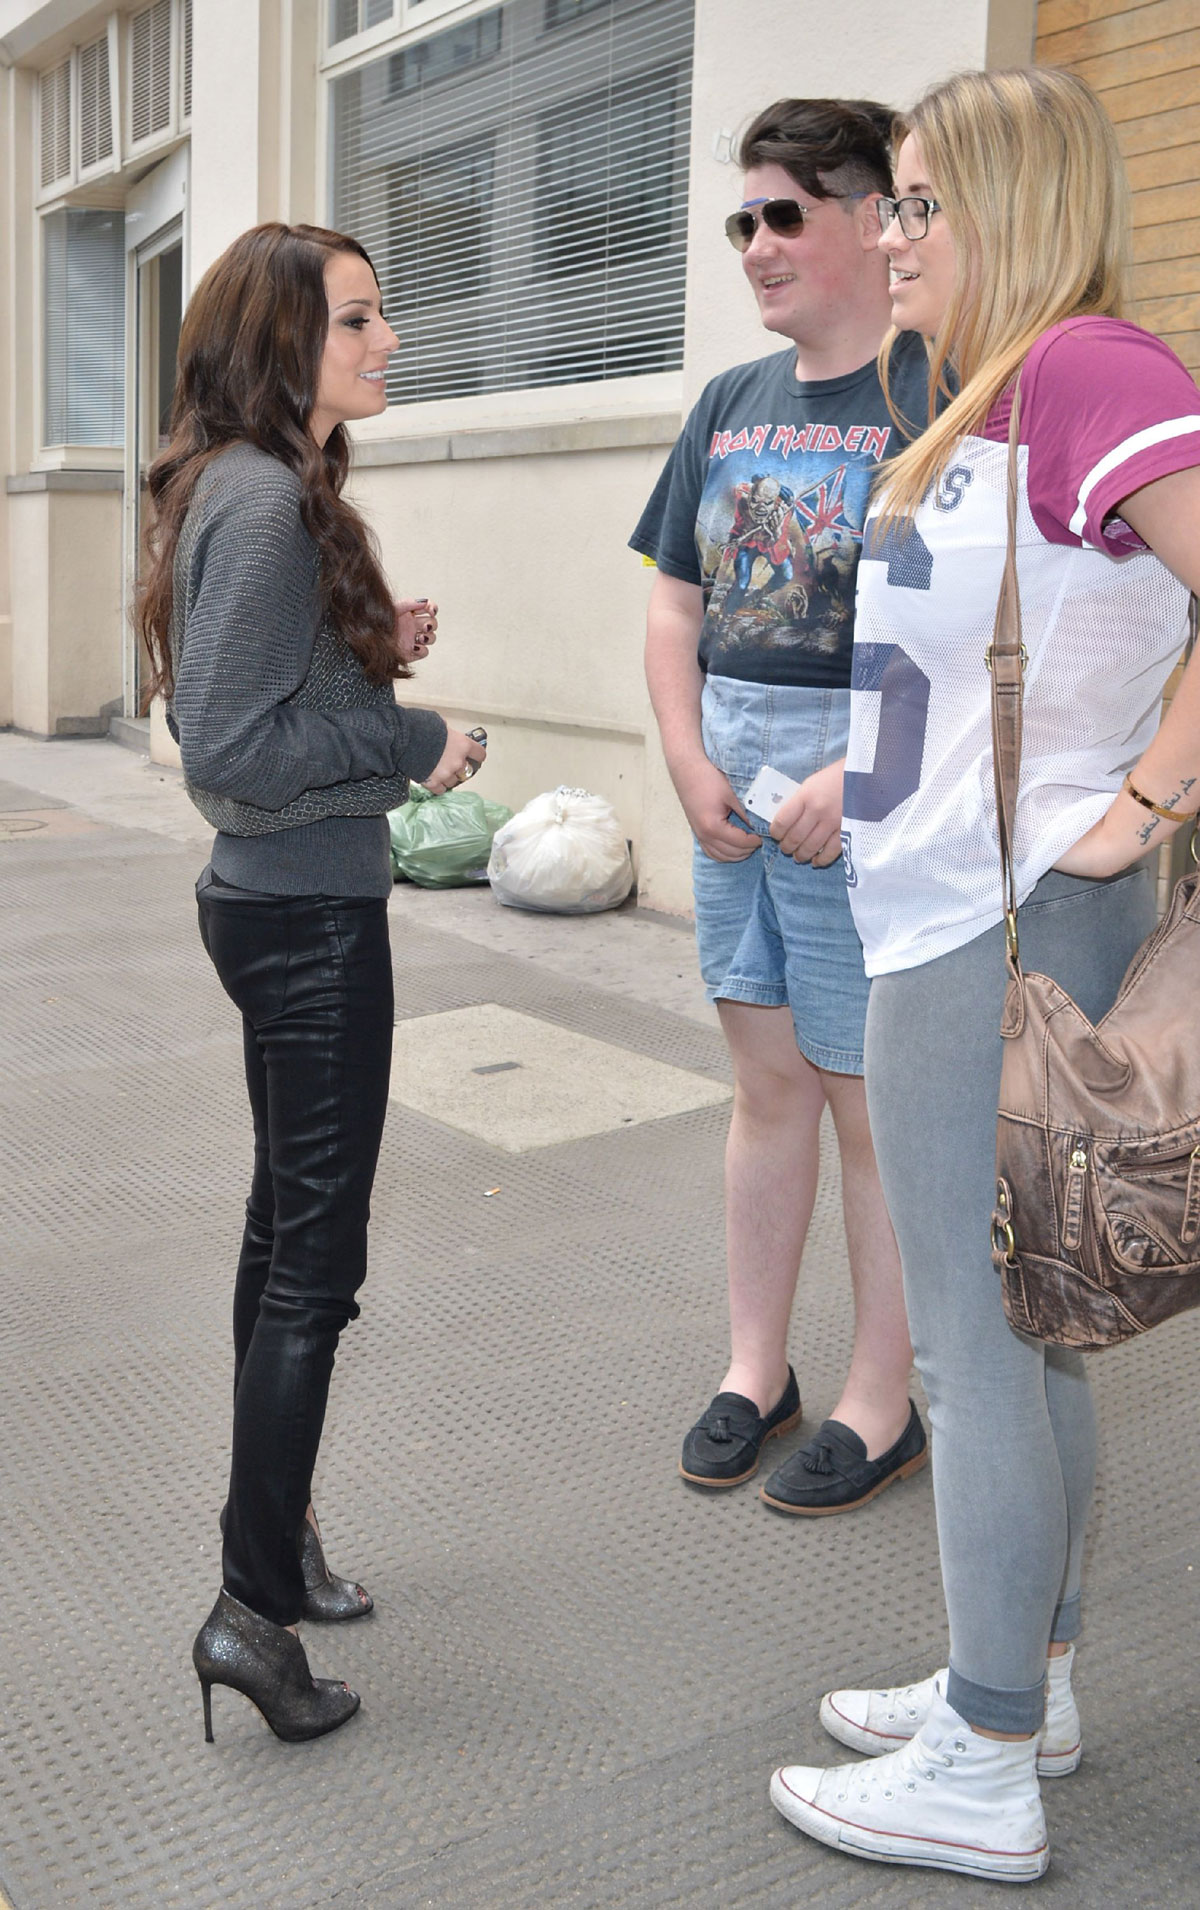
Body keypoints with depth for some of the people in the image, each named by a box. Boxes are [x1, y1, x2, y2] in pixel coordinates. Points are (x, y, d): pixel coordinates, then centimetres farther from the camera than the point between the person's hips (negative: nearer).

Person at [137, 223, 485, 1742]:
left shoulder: (266, 488, 12)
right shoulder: (265, 501, -19)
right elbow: (230, 753, -23)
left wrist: (375, 647, 6)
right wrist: (414, 740, -14)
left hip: (275, 899, 10)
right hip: (309, 912, -10)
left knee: (285, 1224, 18)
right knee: (316, 1258, -3)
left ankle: (275, 1533, 34)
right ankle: (254, 1604, 7)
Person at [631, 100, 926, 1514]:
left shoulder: (936, 395, -8)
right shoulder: (728, 406, 13)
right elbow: (675, 606, 14)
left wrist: (860, 776, -21)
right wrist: (691, 765, 1)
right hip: (730, 798, 7)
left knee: (873, 1102, 3)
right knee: (766, 1082, 14)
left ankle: (883, 1403, 19)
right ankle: (755, 1369, 29)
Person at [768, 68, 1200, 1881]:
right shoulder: (994, 395, 15)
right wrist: (848, 780, 21)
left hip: (1000, 929, -10)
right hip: (957, 920, 10)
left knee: (976, 1345, 0)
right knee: (1025, 1329, 17)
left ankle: (986, 1778, 16)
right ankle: (1027, 1683, 33)